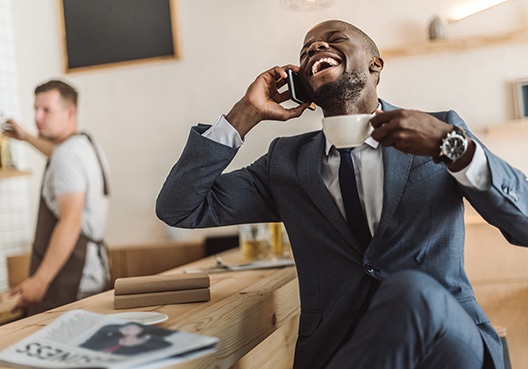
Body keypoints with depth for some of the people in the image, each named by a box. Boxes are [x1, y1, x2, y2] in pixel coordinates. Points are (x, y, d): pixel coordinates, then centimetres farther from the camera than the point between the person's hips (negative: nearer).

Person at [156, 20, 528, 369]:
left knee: (411, 294, -32)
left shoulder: (441, 129, 7)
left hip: (446, 333, 1)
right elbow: (179, 209, 7)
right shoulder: (287, 160, 12)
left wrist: (450, 143, -17)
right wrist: (247, 113, 2)